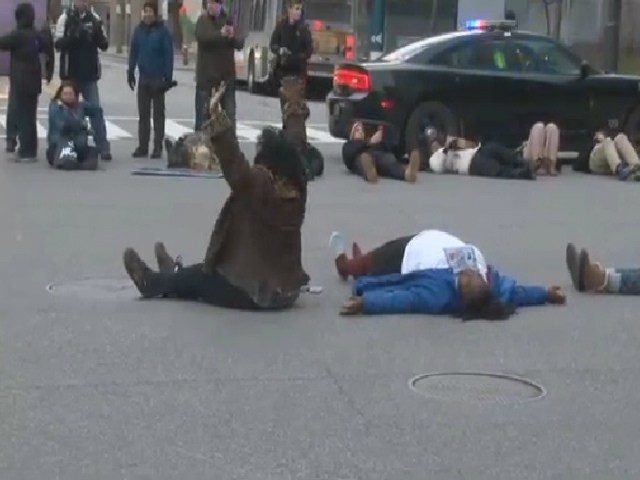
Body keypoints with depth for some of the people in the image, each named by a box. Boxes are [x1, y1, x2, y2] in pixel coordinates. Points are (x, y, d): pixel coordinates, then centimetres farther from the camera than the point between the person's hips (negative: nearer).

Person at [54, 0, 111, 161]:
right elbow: (58, 43, -10)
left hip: (89, 74, 1)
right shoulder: (65, 18, -4)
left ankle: (103, 147, -2)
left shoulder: (94, 18, 2)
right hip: (70, 73, -1)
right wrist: (73, 35, -28)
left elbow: (104, 45, 4)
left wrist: (98, 33, -17)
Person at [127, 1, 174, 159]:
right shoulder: (139, 30, 4)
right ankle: (142, 146, 14)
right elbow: (133, 52, 8)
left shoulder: (163, 31, -8)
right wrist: (131, 72, 4)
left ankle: (158, 147, 7)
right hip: (143, 78, 4)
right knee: (143, 114, 8)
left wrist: (168, 77, -13)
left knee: (158, 114, 4)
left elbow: (168, 55, -9)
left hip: (158, 78, -4)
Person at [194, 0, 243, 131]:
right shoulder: (203, 20, 0)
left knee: (229, 112, 5)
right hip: (207, 74, -3)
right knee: (203, 110, -2)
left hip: (227, 73, 3)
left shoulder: (228, 20, 9)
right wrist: (221, 34, -32)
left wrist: (233, 37, -18)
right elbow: (201, 37, -19)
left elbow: (240, 44, 4)